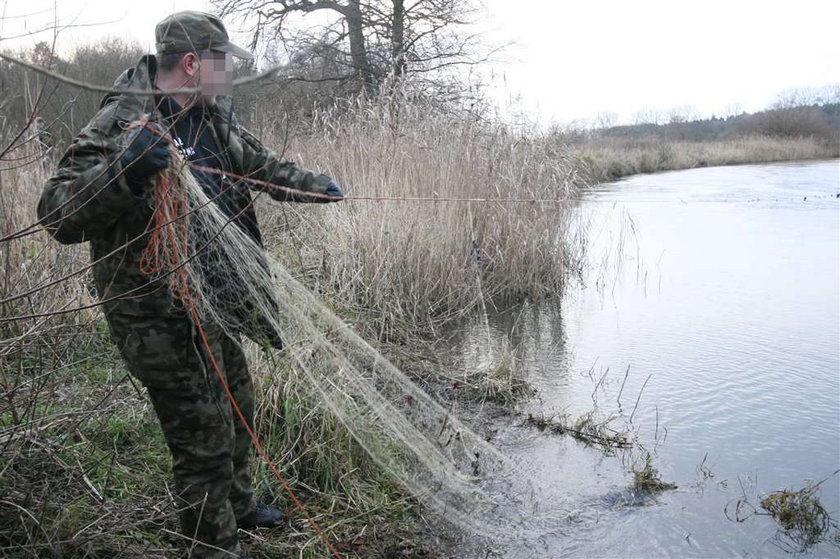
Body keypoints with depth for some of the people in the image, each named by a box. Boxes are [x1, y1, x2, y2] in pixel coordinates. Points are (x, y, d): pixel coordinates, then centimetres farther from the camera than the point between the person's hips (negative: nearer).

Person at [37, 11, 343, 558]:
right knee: (205, 437, 2)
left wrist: (317, 185, 31)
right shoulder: (120, 125, -21)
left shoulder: (214, 115, 5)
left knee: (238, 409, 25)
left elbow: (260, 164, 23)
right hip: (162, 321, -9)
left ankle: (238, 502, 51)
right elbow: (58, 215, -28)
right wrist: (121, 172, -44)